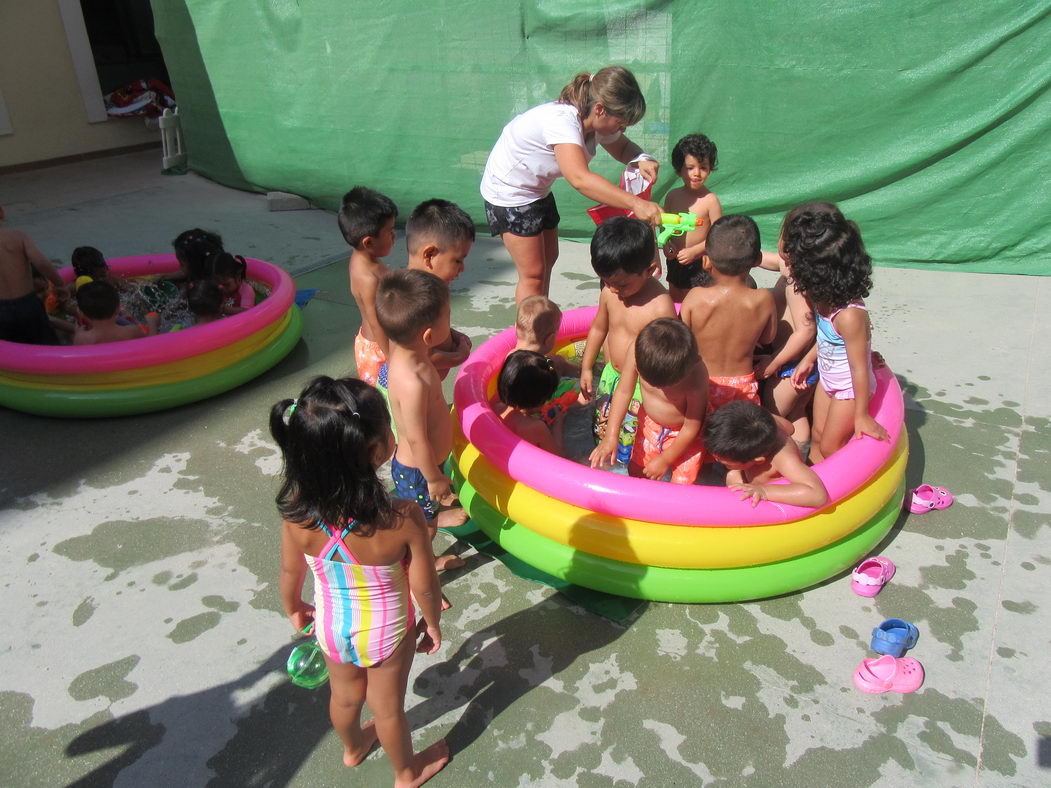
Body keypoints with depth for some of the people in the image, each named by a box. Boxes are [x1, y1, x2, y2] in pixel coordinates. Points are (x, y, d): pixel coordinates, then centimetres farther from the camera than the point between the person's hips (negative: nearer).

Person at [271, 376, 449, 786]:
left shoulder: (297, 515, -28)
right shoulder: (404, 519, -36)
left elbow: (291, 574, -10)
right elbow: (424, 587, -21)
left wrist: (293, 608, 12)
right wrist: (432, 623, 0)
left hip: (332, 627, 3)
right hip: (387, 630, -2)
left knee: (345, 696, 32)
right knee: (388, 706, 25)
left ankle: (353, 748, 63)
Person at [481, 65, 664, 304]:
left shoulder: (597, 122, -9)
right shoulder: (561, 121, -36)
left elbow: (621, 147, 10)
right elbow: (580, 179, -50)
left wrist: (641, 159, -15)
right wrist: (636, 203, -56)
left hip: (538, 190, 9)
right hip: (509, 192, -9)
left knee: (549, 259, 16)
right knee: (533, 273, -6)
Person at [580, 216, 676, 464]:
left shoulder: (660, 307, -28)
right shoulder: (609, 292, -7)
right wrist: (586, 368, 15)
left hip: (643, 388, -7)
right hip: (611, 376, 7)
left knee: (634, 446, 5)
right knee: (602, 434, 23)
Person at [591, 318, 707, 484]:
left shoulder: (696, 376, -38)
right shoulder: (638, 349, -30)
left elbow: (691, 428, -23)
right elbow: (624, 391, -13)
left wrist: (665, 460, -11)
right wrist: (611, 436, -14)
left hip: (683, 435, -4)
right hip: (649, 425, 4)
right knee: (635, 472, 19)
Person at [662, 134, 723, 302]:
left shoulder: (710, 200, -15)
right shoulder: (672, 196, -1)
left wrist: (693, 251, -21)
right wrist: (666, 245, -9)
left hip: (700, 263, -5)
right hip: (675, 261, 5)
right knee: (674, 302, 20)